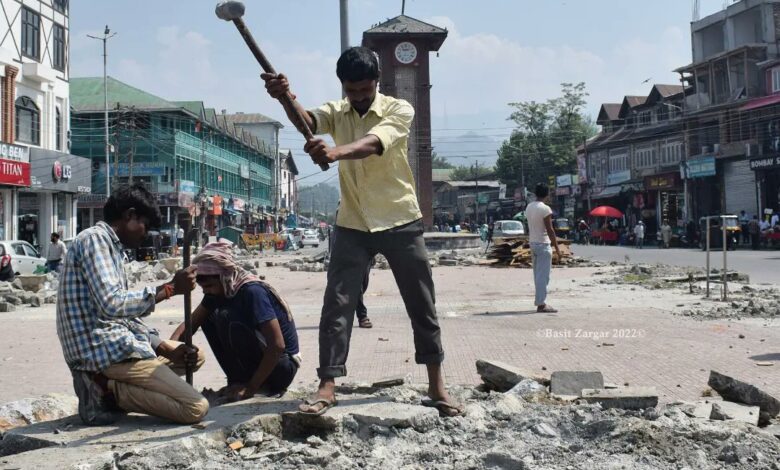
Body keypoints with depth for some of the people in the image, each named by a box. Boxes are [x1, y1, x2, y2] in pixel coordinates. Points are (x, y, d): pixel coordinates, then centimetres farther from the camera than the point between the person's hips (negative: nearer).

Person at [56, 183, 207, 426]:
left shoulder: (110, 245, 19)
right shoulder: (96, 239, -10)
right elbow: (113, 305, -24)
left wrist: (168, 348, 6)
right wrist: (169, 288, -17)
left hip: (115, 344, 10)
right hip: (105, 351, -10)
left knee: (194, 356, 23)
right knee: (196, 408, -16)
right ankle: (107, 391, -8)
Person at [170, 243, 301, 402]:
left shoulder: (253, 292, -24)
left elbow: (277, 345, -27)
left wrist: (251, 387, -23)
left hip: (282, 366, -8)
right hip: (260, 360, 8)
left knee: (229, 318, -25)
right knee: (208, 318, 2)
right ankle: (238, 381, 3)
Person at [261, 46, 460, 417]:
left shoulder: (399, 110, -9)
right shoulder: (336, 112, 2)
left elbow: (372, 144, -30)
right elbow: (306, 121, -22)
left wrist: (335, 152, -51)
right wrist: (286, 98, -45)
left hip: (400, 222, -2)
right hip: (353, 225, 2)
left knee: (422, 305, 5)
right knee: (337, 304, -5)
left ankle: (436, 386, 17)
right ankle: (327, 386, 1)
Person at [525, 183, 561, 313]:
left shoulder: (529, 207, 7)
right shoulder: (545, 209, -16)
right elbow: (550, 230, -16)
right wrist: (557, 248, -11)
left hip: (533, 243, 8)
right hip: (543, 244, -8)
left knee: (538, 274, 14)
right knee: (543, 275, -5)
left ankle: (539, 300, 19)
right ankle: (541, 304, -5)